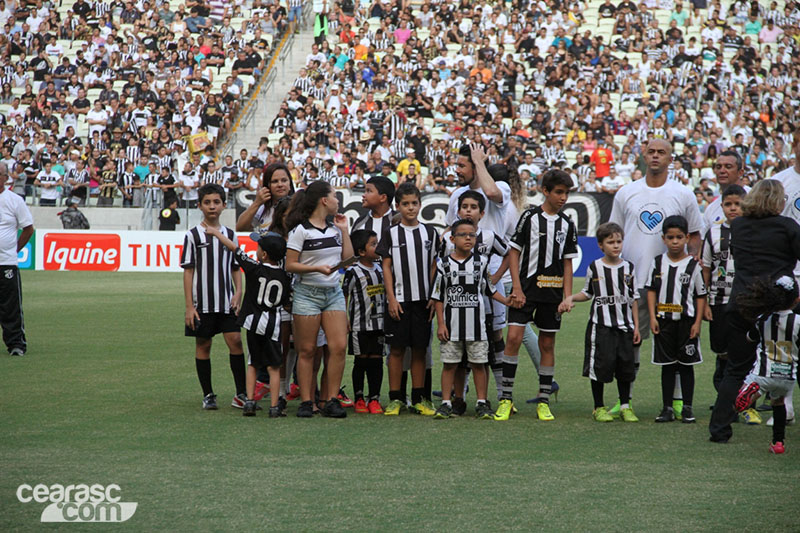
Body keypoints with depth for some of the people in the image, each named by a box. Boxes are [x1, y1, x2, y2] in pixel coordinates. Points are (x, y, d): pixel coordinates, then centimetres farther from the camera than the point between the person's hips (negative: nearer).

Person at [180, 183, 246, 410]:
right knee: (203, 345, 3)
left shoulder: (230, 235, 9)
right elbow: (188, 271, -2)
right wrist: (189, 306, -7)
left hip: (227, 302, 2)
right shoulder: (193, 235, -1)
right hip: (202, 303, -2)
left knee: (235, 341, -6)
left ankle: (240, 395, -1)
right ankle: (208, 395, 13)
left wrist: (238, 293, -1)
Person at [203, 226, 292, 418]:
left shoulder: (254, 268, -7)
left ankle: (249, 401, 5)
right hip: (273, 324, 0)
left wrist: (215, 232, 15)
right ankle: (275, 406, -1)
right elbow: (285, 302, 6)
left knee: (253, 363, 13)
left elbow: (233, 247, 3)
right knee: (274, 366, 4)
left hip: (254, 322, 0)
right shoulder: (284, 277, -2)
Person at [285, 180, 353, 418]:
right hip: (307, 293, -5)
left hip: (333, 292, 5)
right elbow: (290, 265, -8)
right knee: (307, 351, -2)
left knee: (339, 346, -6)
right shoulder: (300, 230, -7)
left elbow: (348, 258, 11)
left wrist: (344, 229, 8)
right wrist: (317, 268, -20)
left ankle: (331, 399, -1)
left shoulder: (335, 228, 13)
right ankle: (306, 401, 4)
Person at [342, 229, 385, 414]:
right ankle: (359, 399, 11)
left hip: (379, 323, 4)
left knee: (377, 359, 2)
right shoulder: (354, 272, -8)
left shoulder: (380, 269, 9)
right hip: (360, 324, -4)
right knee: (361, 360, 2)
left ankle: (374, 399, 6)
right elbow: (344, 296, -7)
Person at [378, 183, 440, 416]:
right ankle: (395, 399, 5)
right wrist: (391, 298, -7)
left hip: (423, 299, 2)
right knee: (397, 349, -1)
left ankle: (419, 398, 11)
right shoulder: (391, 233, 2)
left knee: (420, 349, 5)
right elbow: (386, 267, 1)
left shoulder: (429, 232, 8)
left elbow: (434, 266, 9)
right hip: (399, 299, -2)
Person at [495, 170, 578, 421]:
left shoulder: (567, 225, 8)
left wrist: (567, 296, 4)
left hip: (553, 292, 3)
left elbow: (567, 262, 12)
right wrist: (517, 288, -10)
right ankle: (506, 398, -5)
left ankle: (544, 401, 13)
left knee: (547, 344, 6)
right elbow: (514, 252, -3)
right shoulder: (530, 217, -3)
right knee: (514, 337, -12)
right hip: (526, 288, -3)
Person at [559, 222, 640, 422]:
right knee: (600, 365, -3)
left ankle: (625, 406, 16)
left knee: (625, 366, 4)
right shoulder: (594, 268, 0)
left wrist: (636, 325, 6)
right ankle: (599, 407, 8)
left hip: (624, 325, 2)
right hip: (600, 325, -2)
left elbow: (633, 299, 10)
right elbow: (588, 293, 12)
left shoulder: (628, 268, 6)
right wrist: (571, 298, -6)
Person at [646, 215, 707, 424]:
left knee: (686, 364, 4)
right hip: (663, 320, 2)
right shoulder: (658, 263, 4)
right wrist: (652, 317, -4)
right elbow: (651, 291, 5)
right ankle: (667, 408, 11)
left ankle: (687, 408, 10)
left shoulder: (693, 265, -1)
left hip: (686, 320, -2)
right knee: (667, 365, 7)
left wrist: (697, 322, -5)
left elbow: (701, 295, 1)